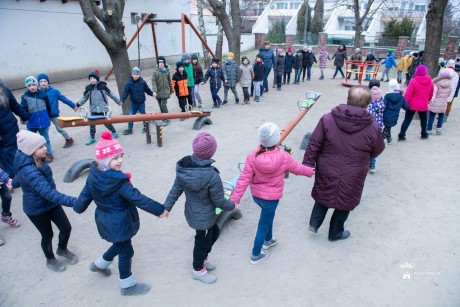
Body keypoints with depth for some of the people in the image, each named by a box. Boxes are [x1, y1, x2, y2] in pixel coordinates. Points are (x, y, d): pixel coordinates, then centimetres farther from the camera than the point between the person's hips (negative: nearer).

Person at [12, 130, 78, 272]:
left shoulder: (32, 161, -5)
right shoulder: (30, 171, -36)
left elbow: (20, 175, 18)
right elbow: (49, 192, -45)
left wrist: (15, 182, 39)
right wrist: (74, 201, -51)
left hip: (50, 203, 8)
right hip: (37, 209, -7)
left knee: (66, 228, 11)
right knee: (47, 235, 14)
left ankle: (62, 250, 42)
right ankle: (50, 260, 42)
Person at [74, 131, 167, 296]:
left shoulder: (94, 175, -9)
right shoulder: (119, 182, -31)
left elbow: (85, 195, 2)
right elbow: (138, 199, -27)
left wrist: (78, 208, 23)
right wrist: (160, 210, -18)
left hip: (105, 219, 8)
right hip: (119, 223, -8)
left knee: (119, 245, 32)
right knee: (126, 252, 13)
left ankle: (99, 264, 54)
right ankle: (128, 286, 32)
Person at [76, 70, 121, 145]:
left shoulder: (102, 86, -7)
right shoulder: (88, 88, 0)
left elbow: (111, 94, 3)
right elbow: (84, 98, 8)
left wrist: (118, 101, 11)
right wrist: (78, 104, -2)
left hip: (103, 108, -3)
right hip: (93, 109, 3)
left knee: (106, 122, 4)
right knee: (92, 123, 2)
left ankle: (114, 133, 25)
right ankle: (92, 138, 15)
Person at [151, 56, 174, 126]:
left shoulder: (167, 71, 3)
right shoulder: (155, 71, -3)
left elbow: (169, 81, 12)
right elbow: (153, 82, -10)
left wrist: (171, 90, 19)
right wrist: (154, 91, -23)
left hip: (165, 92, -1)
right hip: (158, 92, 1)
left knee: (163, 105, -10)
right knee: (161, 106, 9)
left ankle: (166, 119, 2)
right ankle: (164, 119, 23)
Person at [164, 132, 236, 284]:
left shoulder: (184, 166, -14)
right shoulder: (212, 176, -33)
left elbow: (176, 189, -4)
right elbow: (219, 201, -20)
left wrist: (166, 207, 7)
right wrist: (232, 206, -1)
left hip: (192, 212, 7)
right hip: (203, 217, -7)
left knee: (214, 232, 30)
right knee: (203, 241, 19)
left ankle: (203, 258, 52)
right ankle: (198, 270, 44)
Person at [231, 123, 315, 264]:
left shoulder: (252, 156, -18)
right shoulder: (283, 157, -22)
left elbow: (244, 178, -18)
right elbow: (297, 168, -3)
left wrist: (235, 198, -14)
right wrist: (310, 171, 18)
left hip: (256, 195, 4)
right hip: (271, 198, -4)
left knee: (268, 216, 31)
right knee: (263, 225, 13)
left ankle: (268, 240, 51)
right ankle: (256, 255, 29)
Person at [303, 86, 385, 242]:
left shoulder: (327, 119, -13)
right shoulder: (373, 128, -13)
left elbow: (314, 145, -11)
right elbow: (378, 151, 3)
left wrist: (308, 164, -2)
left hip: (327, 173, 1)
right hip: (351, 178, -1)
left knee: (324, 194, 28)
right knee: (344, 202, 20)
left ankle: (314, 223, 27)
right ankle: (335, 233, 38)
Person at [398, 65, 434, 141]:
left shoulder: (413, 81, -16)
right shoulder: (430, 82, -2)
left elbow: (408, 94, -19)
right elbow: (431, 94, 12)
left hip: (412, 105, -3)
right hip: (423, 105, 3)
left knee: (407, 120, 4)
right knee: (423, 119, 23)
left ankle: (401, 135, 2)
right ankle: (424, 134, 34)